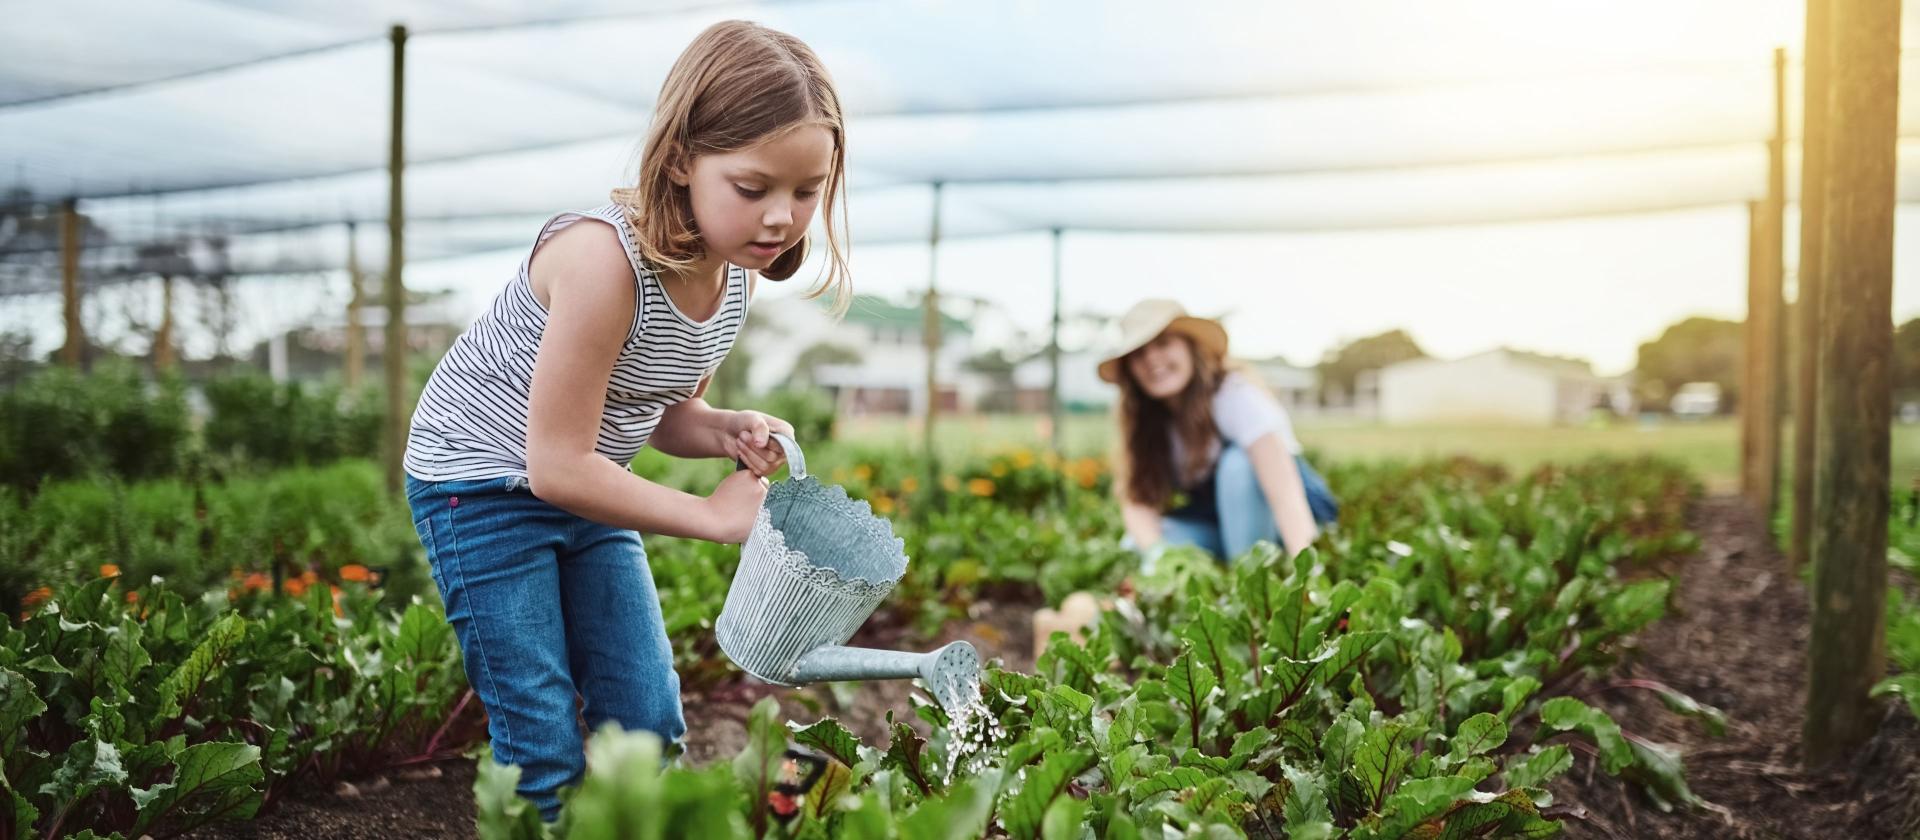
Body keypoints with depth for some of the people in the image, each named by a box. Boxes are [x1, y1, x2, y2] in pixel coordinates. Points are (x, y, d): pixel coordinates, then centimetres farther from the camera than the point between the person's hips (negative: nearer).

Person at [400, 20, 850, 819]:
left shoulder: (737, 272, -7)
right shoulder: (605, 258, -32)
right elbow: (556, 464, -28)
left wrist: (730, 430, -15)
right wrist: (711, 514, -21)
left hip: (583, 486, 7)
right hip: (481, 482, -7)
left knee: (650, 724, 8)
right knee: (546, 752, -5)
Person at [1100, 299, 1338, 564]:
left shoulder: (1235, 394, -27)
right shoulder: (1139, 418, -9)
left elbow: (1283, 489, -39)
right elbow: (1137, 502, -15)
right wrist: (1158, 554, -37)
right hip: (1218, 522, 4)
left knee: (1238, 461, -34)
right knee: (1134, 546, -21)